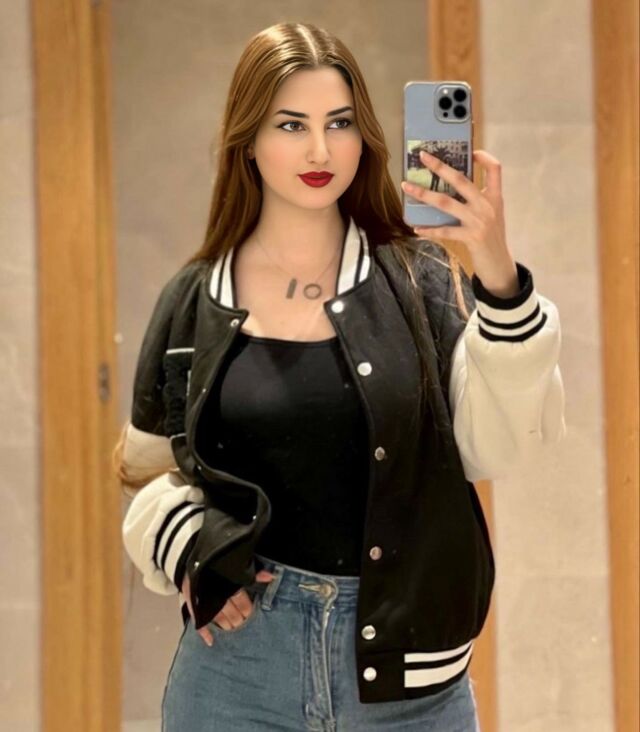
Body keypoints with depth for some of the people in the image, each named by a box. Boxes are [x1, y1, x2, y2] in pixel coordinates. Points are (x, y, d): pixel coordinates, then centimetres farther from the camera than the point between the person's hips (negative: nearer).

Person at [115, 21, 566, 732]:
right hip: (239, 647, 1)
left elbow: (495, 444, -13)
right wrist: (183, 552, -7)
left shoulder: (417, 279, -2)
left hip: (401, 654, 0)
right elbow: (150, 467, 12)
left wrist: (499, 280, -25)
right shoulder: (194, 302, 2)